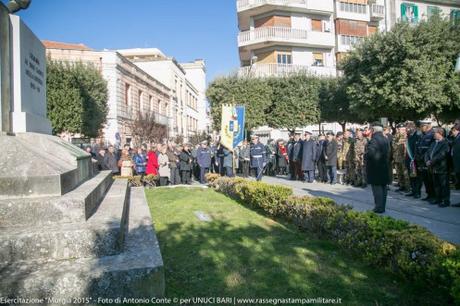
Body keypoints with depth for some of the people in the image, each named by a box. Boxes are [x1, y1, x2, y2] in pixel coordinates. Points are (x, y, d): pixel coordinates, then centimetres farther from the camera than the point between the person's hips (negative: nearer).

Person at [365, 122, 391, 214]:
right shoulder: (386, 139, 10)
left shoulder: (374, 139, -17)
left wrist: (365, 157, -13)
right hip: (385, 167, 8)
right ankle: (382, 206, 21)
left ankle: (379, 207, -1)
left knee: (377, 187, -3)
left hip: (376, 168, -8)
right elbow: (388, 152, 13)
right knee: (383, 187, 13)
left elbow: (370, 152, -30)